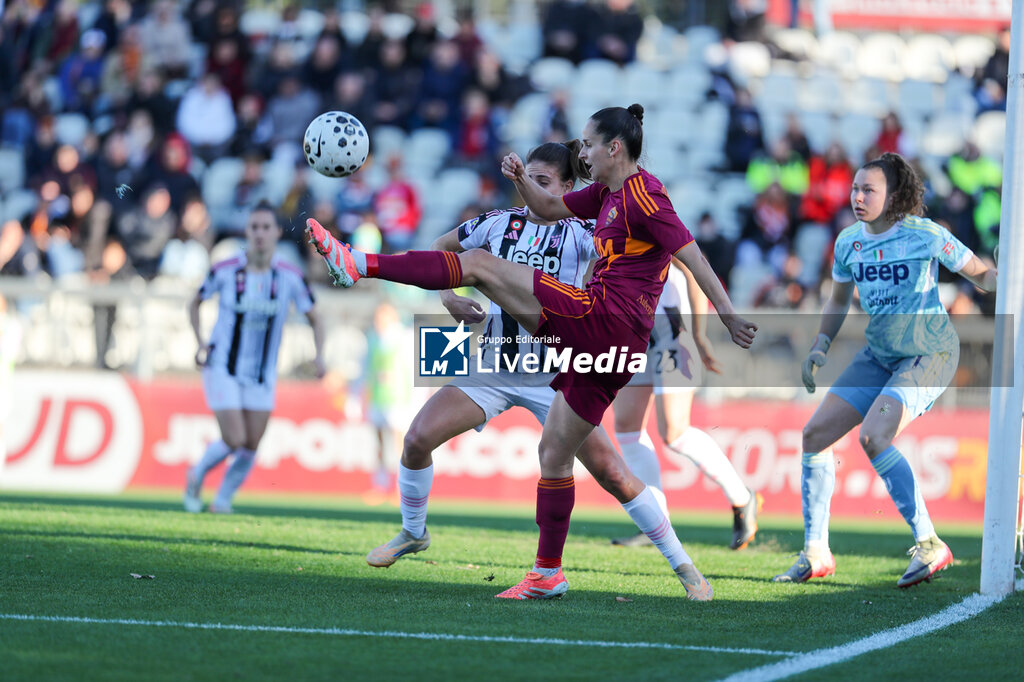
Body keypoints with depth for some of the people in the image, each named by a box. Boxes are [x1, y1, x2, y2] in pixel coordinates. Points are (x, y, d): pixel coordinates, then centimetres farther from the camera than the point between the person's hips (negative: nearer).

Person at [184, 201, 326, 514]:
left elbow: (315, 320, 2)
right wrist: (201, 343, -7)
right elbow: (195, 303, 7)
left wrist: (319, 356, -15)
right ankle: (196, 477, 17)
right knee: (234, 440, -13)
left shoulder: (290, 277, -8)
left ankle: (223, 498, 25)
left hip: (262, 375, 3)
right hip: (223, 368, -3)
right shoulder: (225, 271, -11)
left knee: (251, 446, 1)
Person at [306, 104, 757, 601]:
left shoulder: (643, 196, -8)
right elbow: (549, 209, 30)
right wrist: (521, 180, 10)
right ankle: (548, 572, 18)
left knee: (479, 264, -8)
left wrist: (729, 316, -14)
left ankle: (359, 265, -10)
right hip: (608, 346, 10)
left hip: (599, 318, -10)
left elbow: (693, 256, -11)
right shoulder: (608, 194, 20)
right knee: (554, 454, 14)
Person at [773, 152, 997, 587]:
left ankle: (929, 545, -18)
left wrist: (1003, 278, -27)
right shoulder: (849, 242, 1)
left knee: (872, 437, -27)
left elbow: (982, 275, -5)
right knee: (815, 435, -1)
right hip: (879, 355, 7)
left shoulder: (926, 236, -15)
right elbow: (838, 301, 18)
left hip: (930, 355, -7)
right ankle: (815, 555, 10)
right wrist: (819, 349, 5)